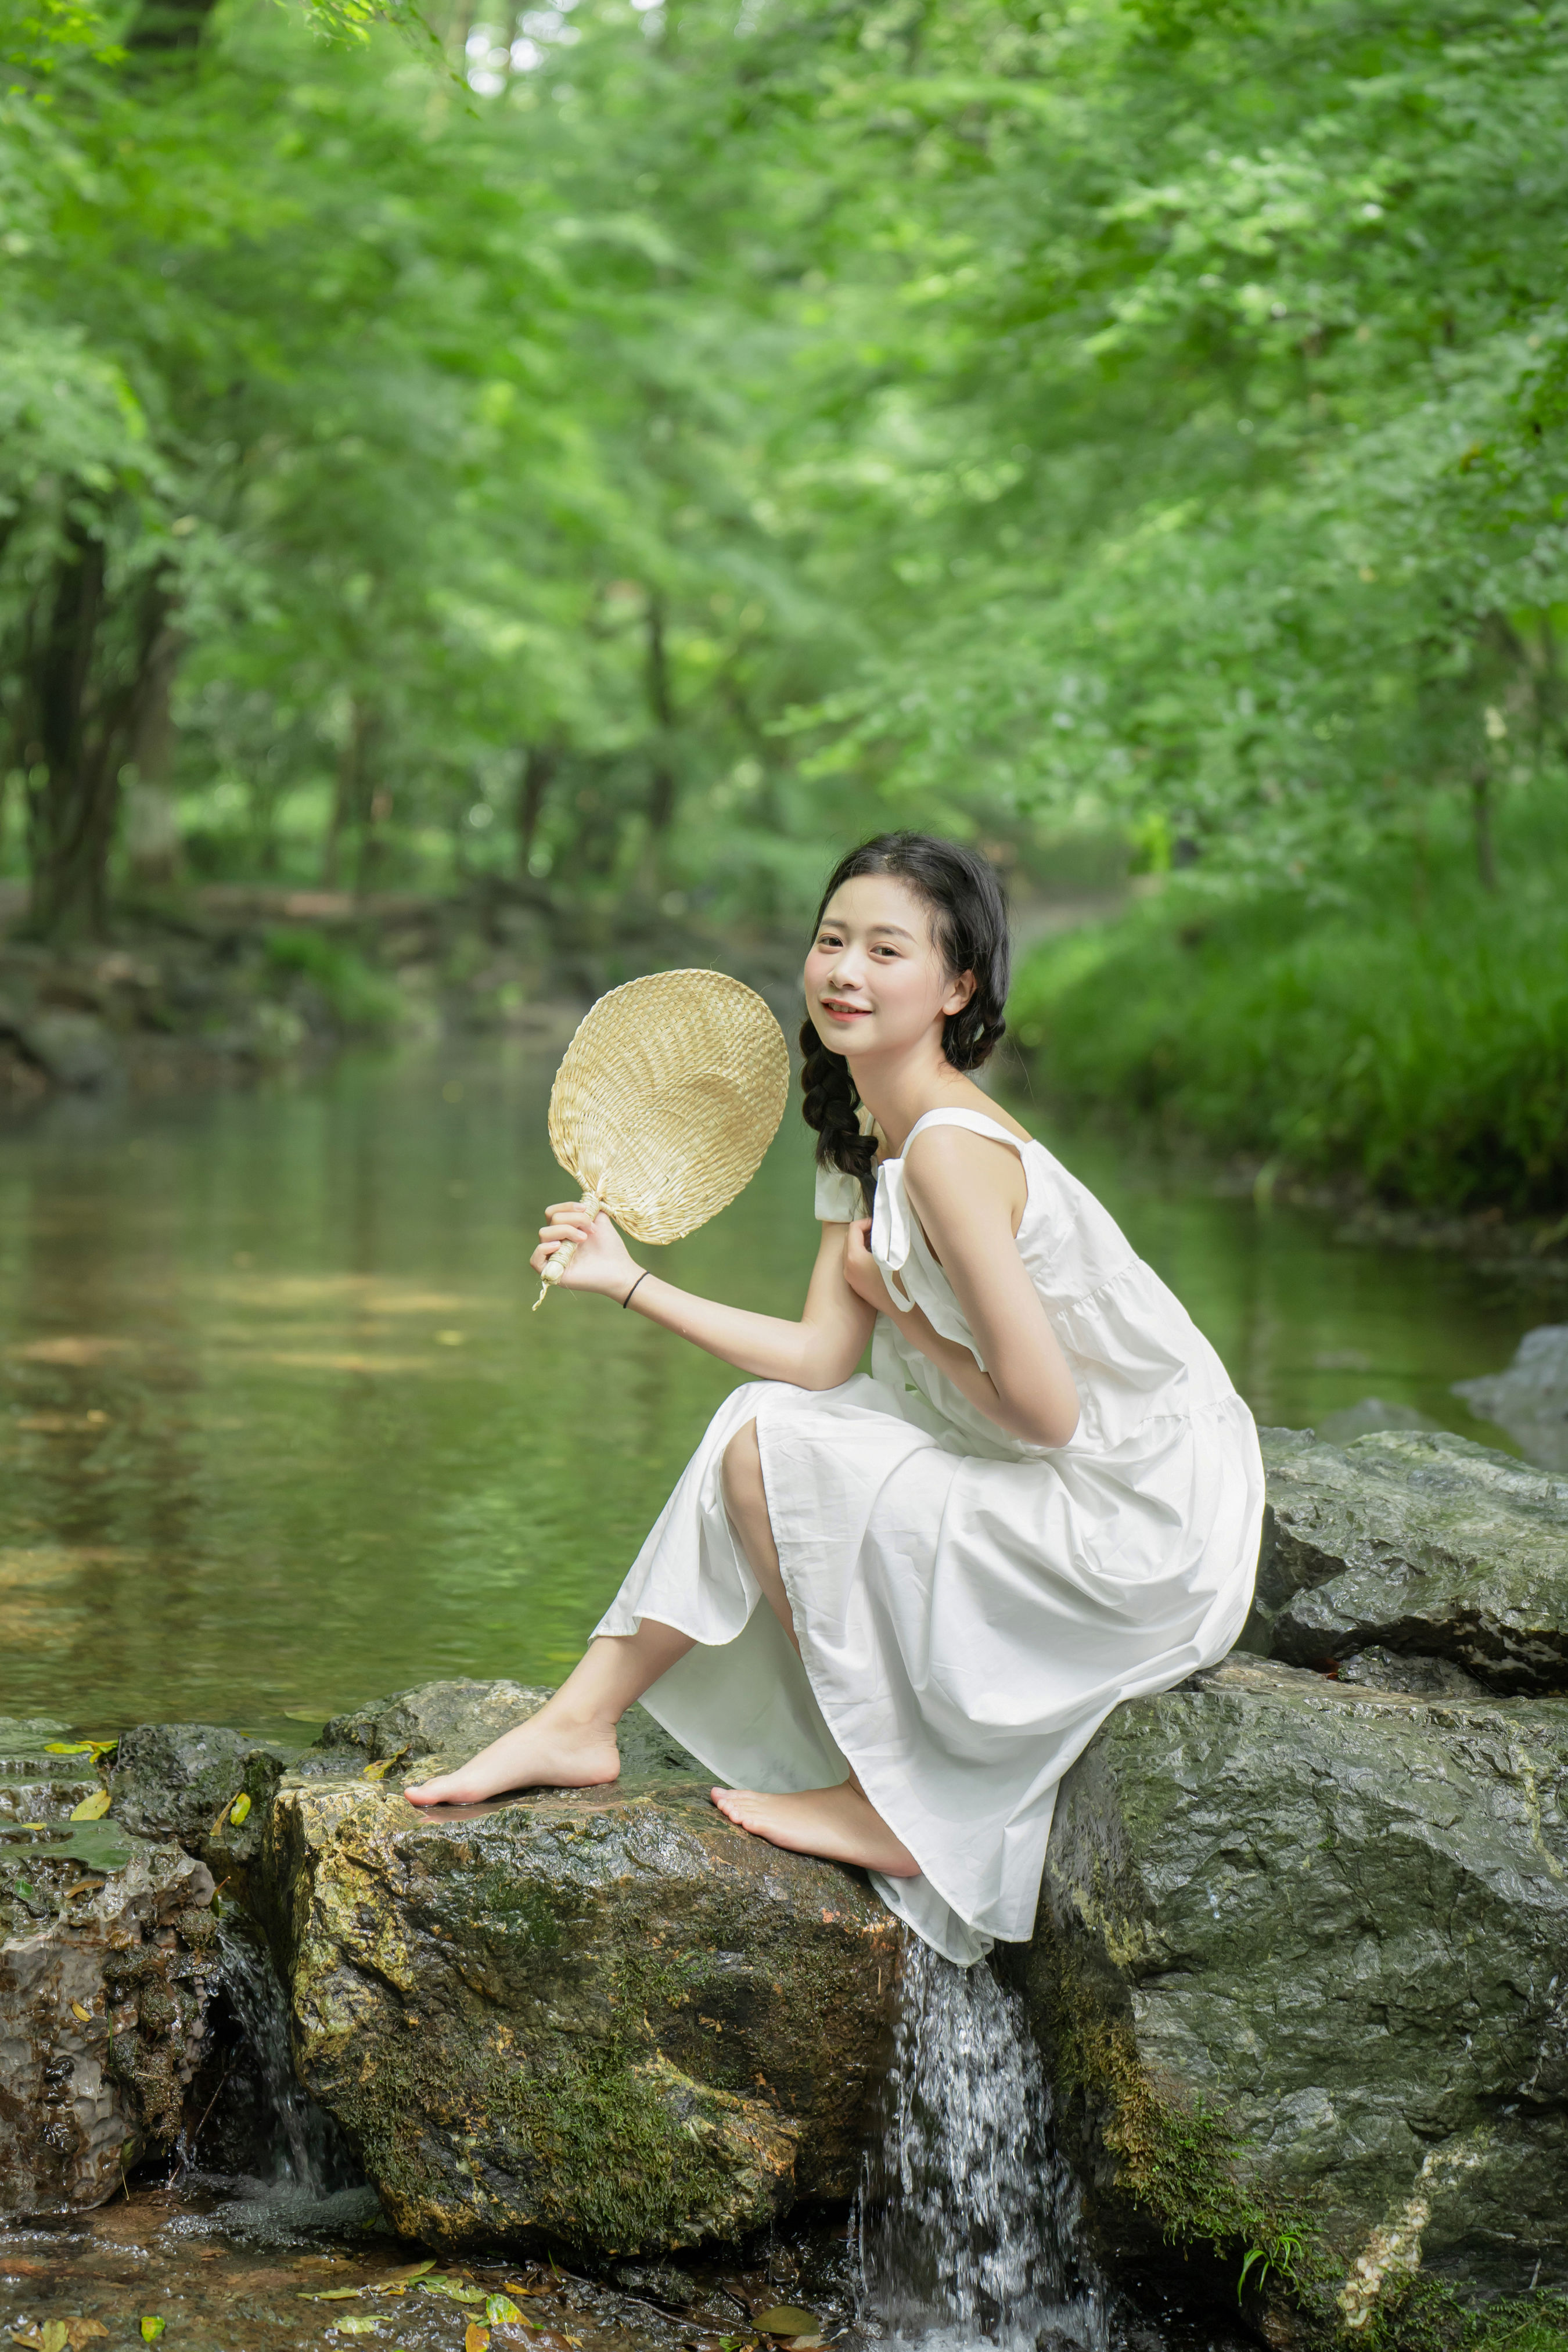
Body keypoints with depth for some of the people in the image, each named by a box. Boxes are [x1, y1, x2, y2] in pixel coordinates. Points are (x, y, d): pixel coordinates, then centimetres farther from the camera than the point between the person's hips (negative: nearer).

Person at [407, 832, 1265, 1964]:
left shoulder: (948, 1149, -23)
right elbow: (823, 1357, 3)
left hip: (1139, 1523, -9)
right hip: (1067, 1490, 9)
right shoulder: (868, 1138, 7)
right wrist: (632, 1283, 2)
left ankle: (890, 1806, -2)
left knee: (771, 1456, -12)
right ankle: (580, 1725, 12)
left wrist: (902, 1315, -9)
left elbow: (1042, 1410, -24)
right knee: (760, 1423, 6)